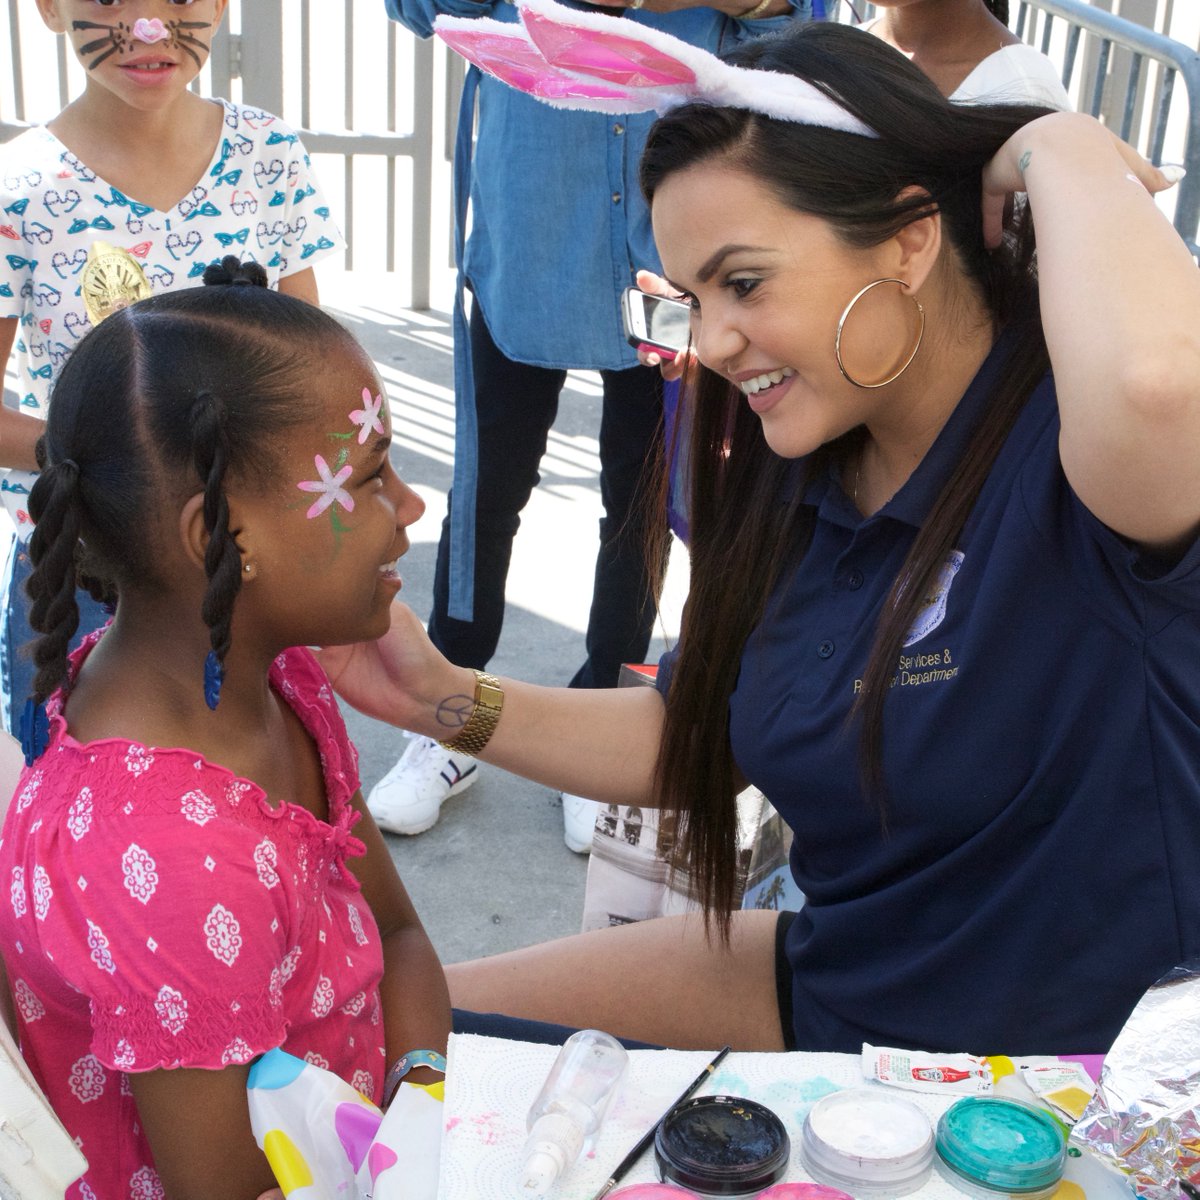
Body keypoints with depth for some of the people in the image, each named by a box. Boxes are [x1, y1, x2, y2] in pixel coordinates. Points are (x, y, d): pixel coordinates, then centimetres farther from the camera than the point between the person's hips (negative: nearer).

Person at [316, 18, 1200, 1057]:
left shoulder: (1064, 450, -25)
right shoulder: (795, 480, -2)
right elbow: (696, 741, 8)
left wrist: (1060, 148, -29)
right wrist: (447, 700, -3)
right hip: (826, 985, 7)